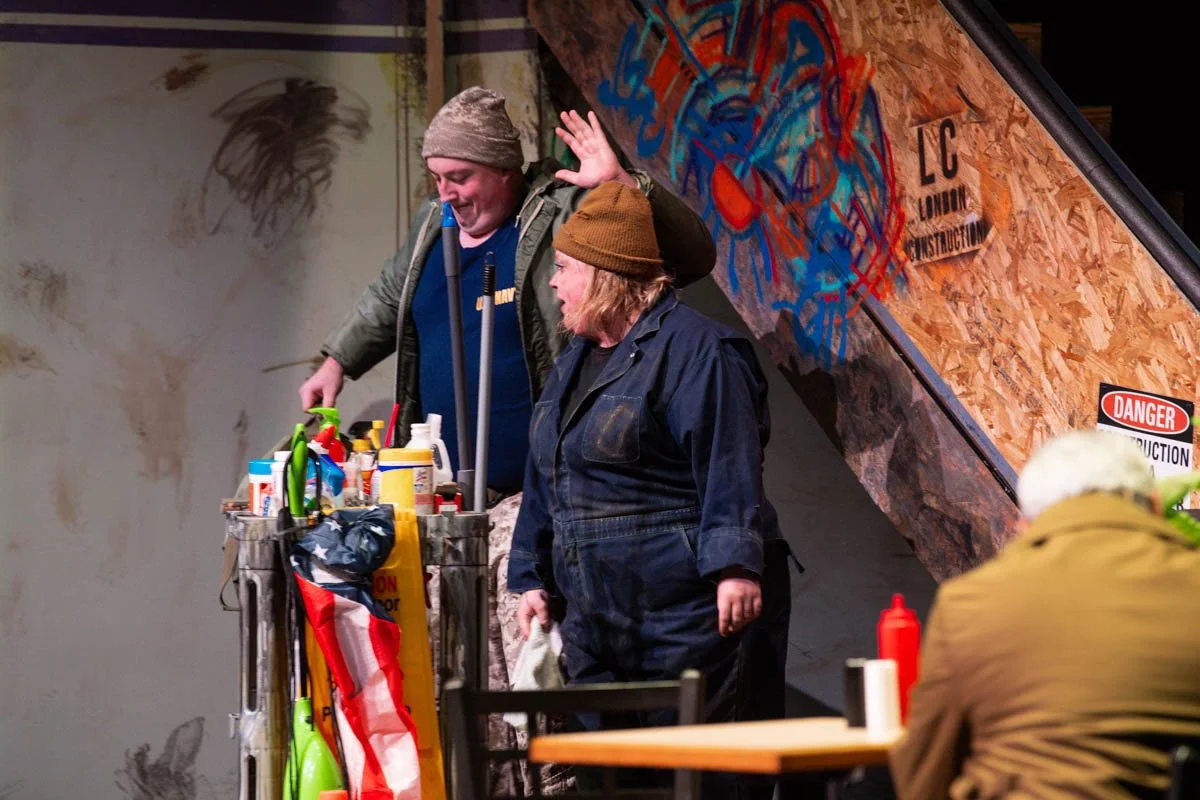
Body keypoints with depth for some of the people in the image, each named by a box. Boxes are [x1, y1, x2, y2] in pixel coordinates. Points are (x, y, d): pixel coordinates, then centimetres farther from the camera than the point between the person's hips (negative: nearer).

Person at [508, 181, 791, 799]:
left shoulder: (694, 349, -10)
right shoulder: (576, 359, 19)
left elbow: (730, 468, -19)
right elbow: (546, 483, 24)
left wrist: (735, 566, -27)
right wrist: (532, 578, 19)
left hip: (690, 618, -9)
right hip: (600, 626, 9)